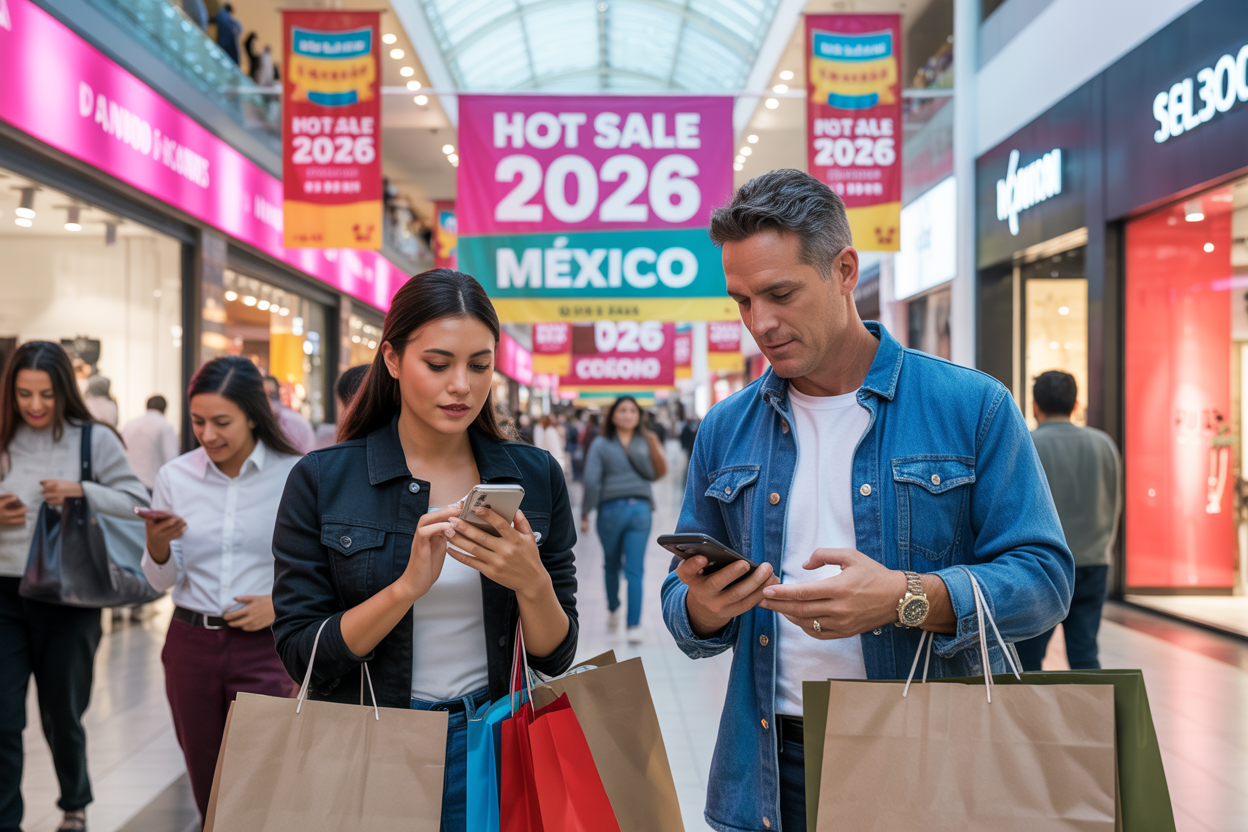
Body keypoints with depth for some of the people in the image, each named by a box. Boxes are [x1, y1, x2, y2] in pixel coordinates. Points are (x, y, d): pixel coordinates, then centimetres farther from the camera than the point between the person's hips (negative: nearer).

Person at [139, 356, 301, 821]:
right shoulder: (175, 477, 3)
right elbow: (162, 581, 7)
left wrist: (283, 603, -13)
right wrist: (157, 543, -13)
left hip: (264, 647, -3)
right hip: (191, 644, 4)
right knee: (206, 792, 14)